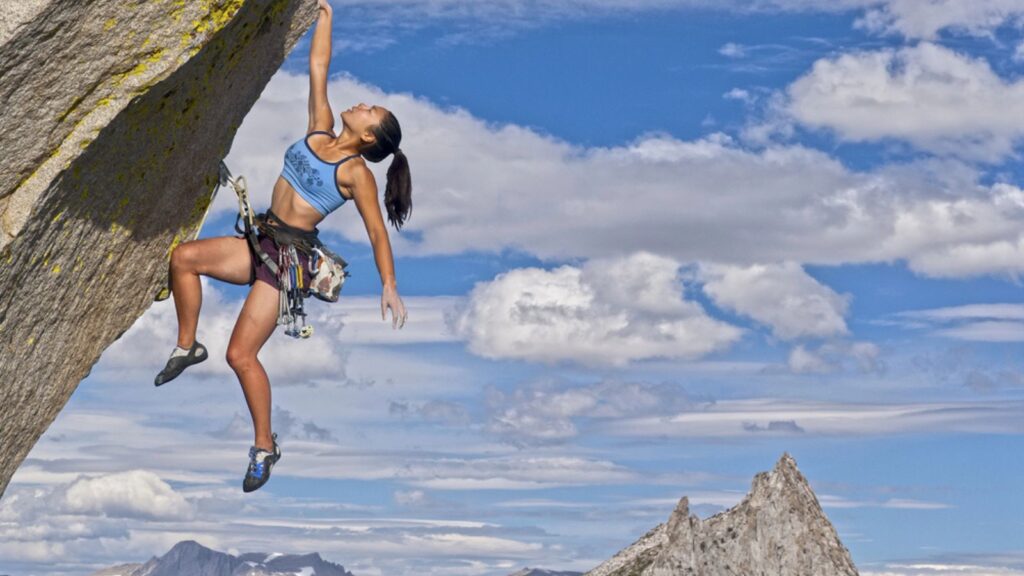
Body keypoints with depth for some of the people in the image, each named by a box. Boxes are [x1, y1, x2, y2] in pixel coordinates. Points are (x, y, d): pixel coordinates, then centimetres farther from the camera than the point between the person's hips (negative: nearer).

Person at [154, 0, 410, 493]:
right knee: (184, 257, -7)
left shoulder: (356, 173, -11)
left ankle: (264, 447, 3)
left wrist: (389, 287, -18)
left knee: (240, 355, -10)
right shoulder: (320, 128, 6)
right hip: (262, 244, 7)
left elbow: (377, 232, -12)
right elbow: (318, 66, 10)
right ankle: (187, 347, 8)